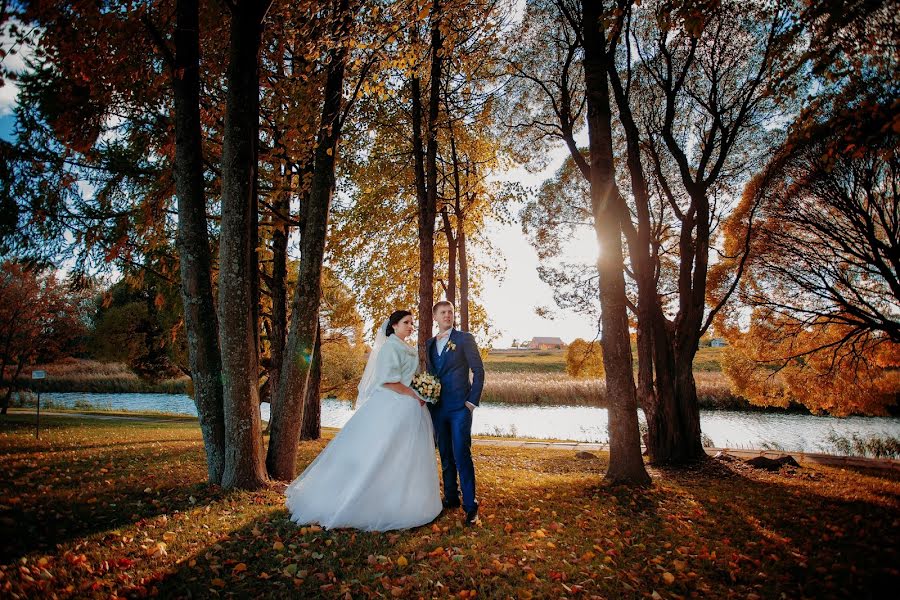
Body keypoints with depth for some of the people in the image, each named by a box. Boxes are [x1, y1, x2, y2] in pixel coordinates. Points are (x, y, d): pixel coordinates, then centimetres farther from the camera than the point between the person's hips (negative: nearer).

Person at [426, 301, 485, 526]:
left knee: (462, 456, -8)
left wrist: (472, 401, -10)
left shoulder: (465, 338, -2)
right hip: (437, 408, 5)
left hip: (460, 407, -5)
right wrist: (428, 400, 8)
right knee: (445, 456, 12)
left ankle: (470, 504, 1)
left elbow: (478, 370, -4)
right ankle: (451, 498, 24)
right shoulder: (429, 344, 14)